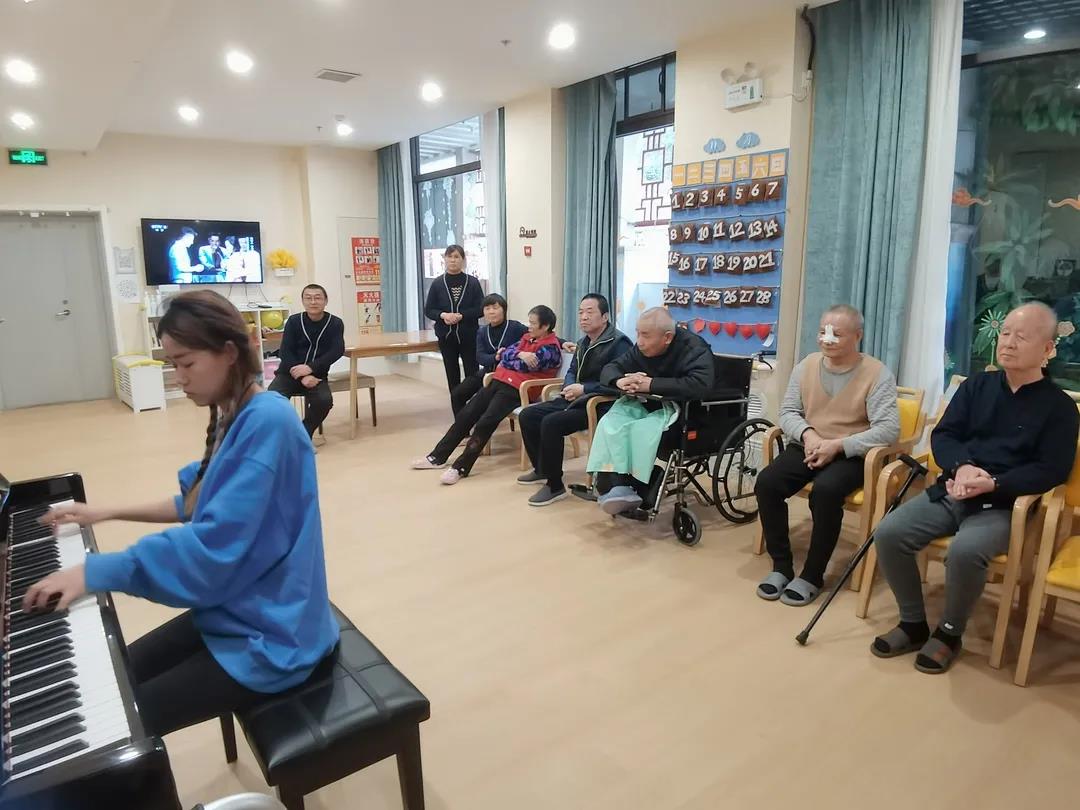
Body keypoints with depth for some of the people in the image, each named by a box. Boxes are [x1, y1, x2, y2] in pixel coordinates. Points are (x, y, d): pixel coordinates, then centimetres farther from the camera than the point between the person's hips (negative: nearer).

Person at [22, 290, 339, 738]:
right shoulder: (234, 417, 5)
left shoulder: (267, 421, -25)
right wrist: (110, 512, 15)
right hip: (236, 608, 9)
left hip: (268, 632, -9)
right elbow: (205, 506, 18)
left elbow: (214, 545, -29)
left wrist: (94, 571, -23)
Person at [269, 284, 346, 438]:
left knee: (325, 400, -29)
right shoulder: (293, 321, -2)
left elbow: (337, 351, -13)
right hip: (289, 373, 0)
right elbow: (285, 352, -7)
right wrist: (302, 377, -22)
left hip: (317, 375, 0)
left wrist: (311, 368, -25)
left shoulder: (335, 323, -2)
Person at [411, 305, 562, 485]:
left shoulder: (550, 348, -7)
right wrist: (519, 355, -11)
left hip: (516, 389, -8)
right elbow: (505, 354, 9)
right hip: (499, 381, 9)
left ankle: (461, 467, -20)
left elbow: (522, 366, -15)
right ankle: (438, 457, 7)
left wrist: (507, 359, 4)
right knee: (466, 414, 1)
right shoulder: (528, 337, 20)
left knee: (485, 422, -25)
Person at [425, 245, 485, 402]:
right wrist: (443, 315, -16)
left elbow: (481, 309, -4)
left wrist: (461, 315, -17)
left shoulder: (472, 282, 0)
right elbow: (428, 310, 3)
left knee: (472, 373, 0)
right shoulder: (437, 284, 3)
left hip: (469, 335, -2)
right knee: (452, 375, 8)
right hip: (446, 336, 2)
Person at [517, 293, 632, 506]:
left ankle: (555, 486, -13)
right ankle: (542, 470, 21)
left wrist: (584, 389, -24)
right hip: (575, 400, 10)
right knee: (527, 416, 4)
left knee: (551, 423, -28)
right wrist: (569, 386, -3)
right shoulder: (583, 343, 16)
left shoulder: (619, 343, -14)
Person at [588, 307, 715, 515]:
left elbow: (700, 385, -32)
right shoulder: (642, 349, 4)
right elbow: (610, 368, 10)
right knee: (609, 424, -22)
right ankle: (614, 487, -33)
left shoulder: (693, 348, -14)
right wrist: (620, 381, -17)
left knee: (642, 431, -35)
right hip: (643, 406, 6)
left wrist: (650, 384, -30)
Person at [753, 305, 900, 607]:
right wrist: (807, 434, -15)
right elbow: (788, 411, 6)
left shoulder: (878, 373, -8)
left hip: (850, 455, -4)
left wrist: (837, 445, -24)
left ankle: (812, 575, -15)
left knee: (825, 490, -35)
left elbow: (889, 429, -15)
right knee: (766, 483, -22)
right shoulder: (806, 365, 5)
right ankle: (781, 565, -5)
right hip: (806, 448, 4)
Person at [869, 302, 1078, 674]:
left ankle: (949, 633, -6)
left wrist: (993, 484, -21)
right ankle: (914, 623, 1)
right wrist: (962, 467, -16)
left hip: (1003, 505, -4)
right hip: (950, 492, 4)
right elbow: (942, 435, 7)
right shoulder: (976, 385, 12)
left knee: (965, 550, -35)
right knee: (889, 532, -19)